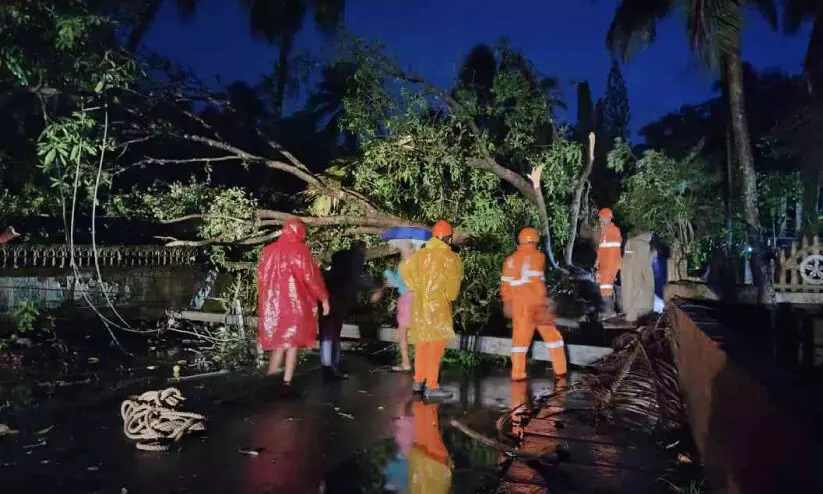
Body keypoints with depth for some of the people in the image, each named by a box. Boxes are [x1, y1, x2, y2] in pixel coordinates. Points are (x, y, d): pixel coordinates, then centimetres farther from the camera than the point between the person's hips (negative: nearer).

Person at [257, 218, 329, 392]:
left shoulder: (269, 250, 9)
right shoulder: (300, 249, -7)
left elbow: (261, 276, 14)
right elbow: (311, 276, -10)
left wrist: (265, 300, 23)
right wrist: (324, 298, -3)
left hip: (273, 303, 5)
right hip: (294, 302, -5)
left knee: (279, 341, 16)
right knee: (292, 341, 4)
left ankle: (270, 377, 7)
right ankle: (287, 382, 1)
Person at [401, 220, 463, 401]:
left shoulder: (420, 254, 8)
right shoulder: (449, 256, -11)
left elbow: (404, 268, 18)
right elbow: (454, 278, -20)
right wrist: (451, 296, -3)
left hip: (421, 304, 7)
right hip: (438, 305, -7)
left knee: (422, 342, 16)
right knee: (436, 344, -5)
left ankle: (419, 381, 24)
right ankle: (431, 387, -6)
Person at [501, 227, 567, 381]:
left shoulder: (510, 259, 11)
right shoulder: (537, 256, -4)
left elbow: (505, 284, 10)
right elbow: (536, 280, -15)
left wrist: (507, 302, 18)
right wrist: (544, 299, -14)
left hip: (518, 303, 4)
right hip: (536, 302, -4)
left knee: (520, 338, 8)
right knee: (552, 334, 10)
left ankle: (517, 374, 6)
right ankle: (560, 370, 16)